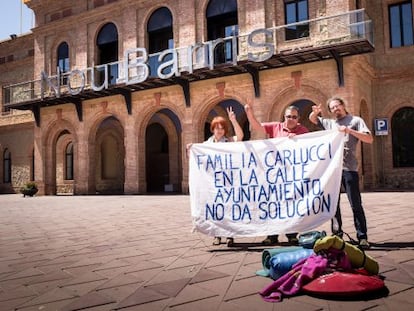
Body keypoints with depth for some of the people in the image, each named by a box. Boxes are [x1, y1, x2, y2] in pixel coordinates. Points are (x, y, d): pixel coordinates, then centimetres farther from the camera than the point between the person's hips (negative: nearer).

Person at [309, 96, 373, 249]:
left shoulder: (356, 121, 5)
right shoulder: (329, 123, 18)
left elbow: (369, 139, -4)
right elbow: (312, 119, 27)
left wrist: (350, 130, -16)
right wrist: (315, 112, 4)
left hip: (349, 168, -4)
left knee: (356, 204, -5)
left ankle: (362, 237, 1)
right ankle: (336, 235, 18)